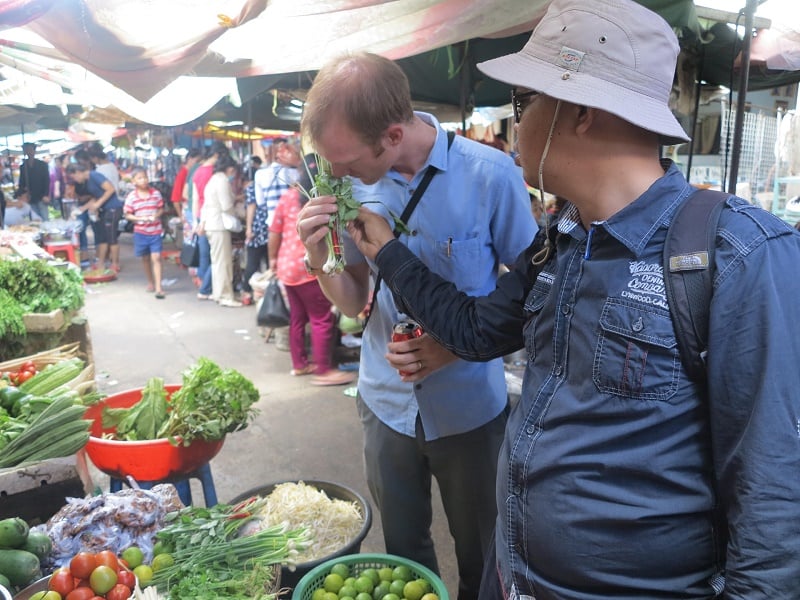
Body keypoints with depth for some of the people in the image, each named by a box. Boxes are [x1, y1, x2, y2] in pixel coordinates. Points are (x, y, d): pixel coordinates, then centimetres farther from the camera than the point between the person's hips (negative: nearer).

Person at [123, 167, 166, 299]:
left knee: (156, 258, -7)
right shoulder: (131, 197, -7)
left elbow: (161, 209, 5)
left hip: (155, 231, -1)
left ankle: (158, 287, -7)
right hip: (140, 232, 1)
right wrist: (140, 218, -18)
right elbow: (127, 215, -3)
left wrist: (156, 215, -15)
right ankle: (150, 282, 33)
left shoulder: (156, 193, -3)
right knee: (145, 258, 14)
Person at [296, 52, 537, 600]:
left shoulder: (491, 175, -18)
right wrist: (320, 261, -19)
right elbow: (354, 302, 1)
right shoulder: (356, 183, -7)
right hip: (387, 403, 3)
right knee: (403, 554, 22)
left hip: (470, 406, -2)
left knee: (480, 555, 20)